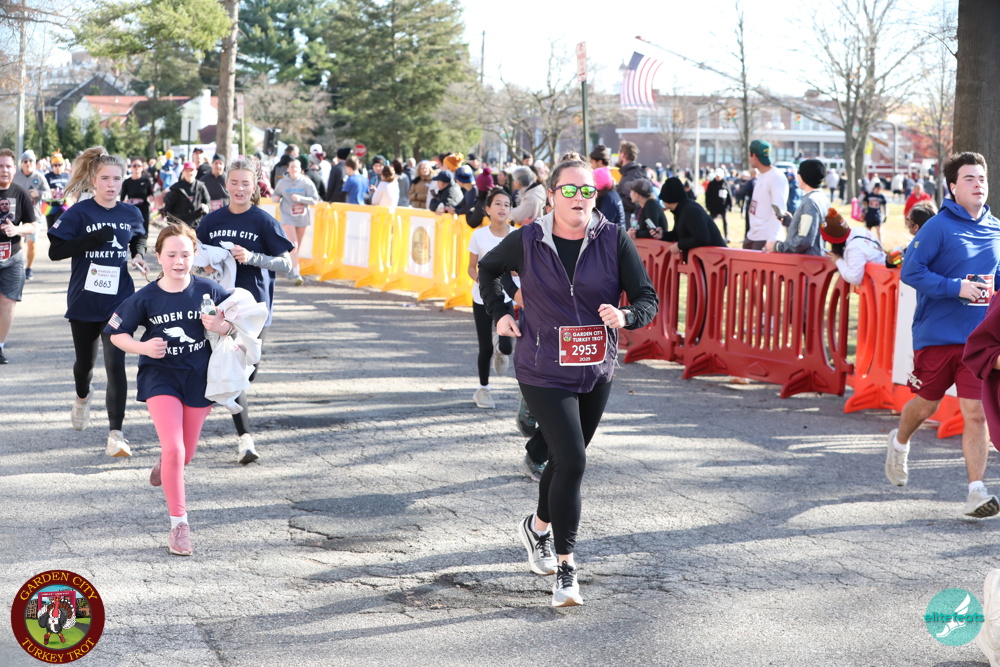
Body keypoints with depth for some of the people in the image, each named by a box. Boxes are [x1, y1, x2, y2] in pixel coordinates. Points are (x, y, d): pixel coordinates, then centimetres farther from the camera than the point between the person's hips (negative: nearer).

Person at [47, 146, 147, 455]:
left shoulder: (130, 213, 2)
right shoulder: (79, 213, -8)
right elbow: (55, 251, -12)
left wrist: (138, 254, 0)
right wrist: (92, 239, -22)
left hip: (119, 302, 1)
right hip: (84, 301, 0)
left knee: (116, 364, -12)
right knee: (85, 361, 17)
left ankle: (116, 433, -10)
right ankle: (82, 397, 52)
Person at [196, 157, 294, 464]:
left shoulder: (264, 222, -3)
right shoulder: (212, 220, 7)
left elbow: (286, 264, -5)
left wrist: (251, 257, -18)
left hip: (254, 304, -2)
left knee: (249, 368, 3)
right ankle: (245, 437, -9)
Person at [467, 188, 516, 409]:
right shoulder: (479, 235, -8)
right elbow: (471, 268, 0)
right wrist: (480, 279, -20)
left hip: (506, 297, 0)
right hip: (482, 299, 0)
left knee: (507, 346, -13)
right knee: (485, 348, 2)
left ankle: (500, 349, 26)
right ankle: (483, 389, 25)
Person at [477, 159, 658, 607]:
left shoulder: (615, 241, -7)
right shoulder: (526, 242, -8)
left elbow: (648, 299, -8)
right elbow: (488, 268, 13)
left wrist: (625, 316, -28)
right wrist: (499, 314, 2)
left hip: (597, 372, 3)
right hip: (544, 373, -3)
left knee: (567, 458, 18)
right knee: (572, 461, -15)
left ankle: (538, 527, 47)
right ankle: (566, 569, -9)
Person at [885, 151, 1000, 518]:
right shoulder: (938, 227, -10)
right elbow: (910, 272, -14)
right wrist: (957, 288, -21)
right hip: (936, 334, -3)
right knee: (926, 405, 14)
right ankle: (900, 442, 47)